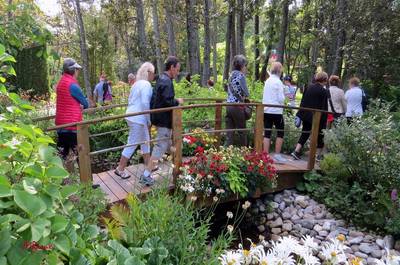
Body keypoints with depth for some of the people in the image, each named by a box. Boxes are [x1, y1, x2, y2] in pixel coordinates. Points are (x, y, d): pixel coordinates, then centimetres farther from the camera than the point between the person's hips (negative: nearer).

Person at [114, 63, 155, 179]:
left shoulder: (138, 83, 15)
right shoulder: (146, 84, -15)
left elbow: (131, 100, 19)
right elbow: (145, 104, -22)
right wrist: (149, 120, -13)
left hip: (133, 116, 10)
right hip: (138, 118, -10)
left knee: (145, 141, 18)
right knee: (132, 144, -1)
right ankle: (120, 169, 9)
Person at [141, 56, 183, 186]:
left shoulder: (161, 79, 13)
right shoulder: (167, 81, -18)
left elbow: (157, 98, 17)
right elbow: (168, 102, -27)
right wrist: (178, 101, -9)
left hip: (159, 118, 10)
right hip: (164, 120, -10)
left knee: (168, 143, 23)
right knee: (160, 147, -5)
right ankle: (146, 175, -2)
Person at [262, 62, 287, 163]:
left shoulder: (267, 81, 10)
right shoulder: (278, 82, -11)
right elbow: (281, 98, -12)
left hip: (266, 110, 6)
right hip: (276, 111, -6)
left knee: (267, 133, 6)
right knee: (280, 133, 8)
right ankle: (277, 155, 8)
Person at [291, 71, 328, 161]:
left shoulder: (309, 87, 4)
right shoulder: (324, 91, -13)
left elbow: (303, 102, 7)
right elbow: (324, 108, -13)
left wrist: (300, 115, 12)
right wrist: (324, 120, -9)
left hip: (306, 116, 5)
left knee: (305, 133, 13)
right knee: (319, 136, 11)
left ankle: (296, 151, 3)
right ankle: (318, 155, 18)